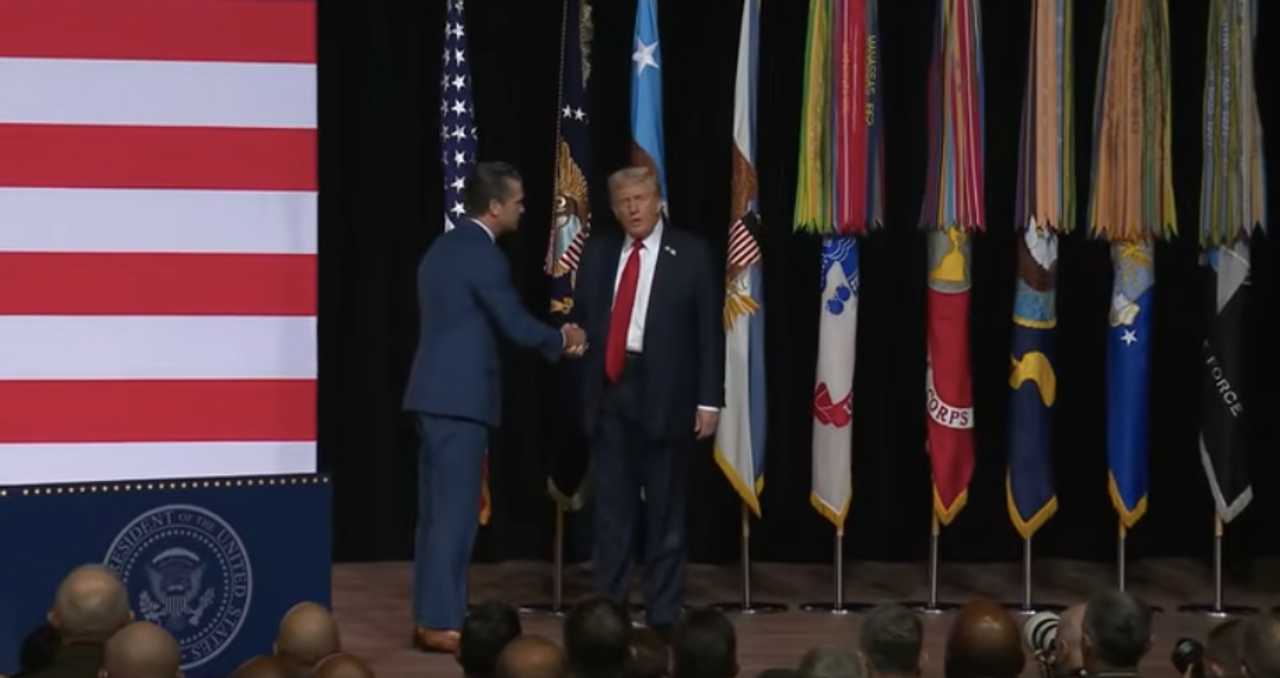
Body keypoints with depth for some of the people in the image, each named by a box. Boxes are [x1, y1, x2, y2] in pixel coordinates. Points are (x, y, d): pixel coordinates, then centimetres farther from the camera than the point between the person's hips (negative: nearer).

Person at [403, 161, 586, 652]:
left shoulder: (444, 247, 15)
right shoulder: (481, 254, -14)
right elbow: (516, 326, -12)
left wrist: (552, 338, 18)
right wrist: (561, 340, 7)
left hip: (436, 393, 9)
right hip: (459, 396, -9)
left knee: (437, 512, 11)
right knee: (455, 512, -6)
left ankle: (430, 618, 14)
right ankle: (440, 623, -5)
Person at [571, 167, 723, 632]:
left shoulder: (689, 254, -1)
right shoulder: (597, 252, 9)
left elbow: (709, 330, -2)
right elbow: (582, 319, 12)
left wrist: (709, 400, -8)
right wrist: (580, 387, -1)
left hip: (663, 394, -3)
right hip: (609, 391, 3)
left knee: (665, 513, 5)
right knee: (611, 509, 8)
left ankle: (662, 619, 12)